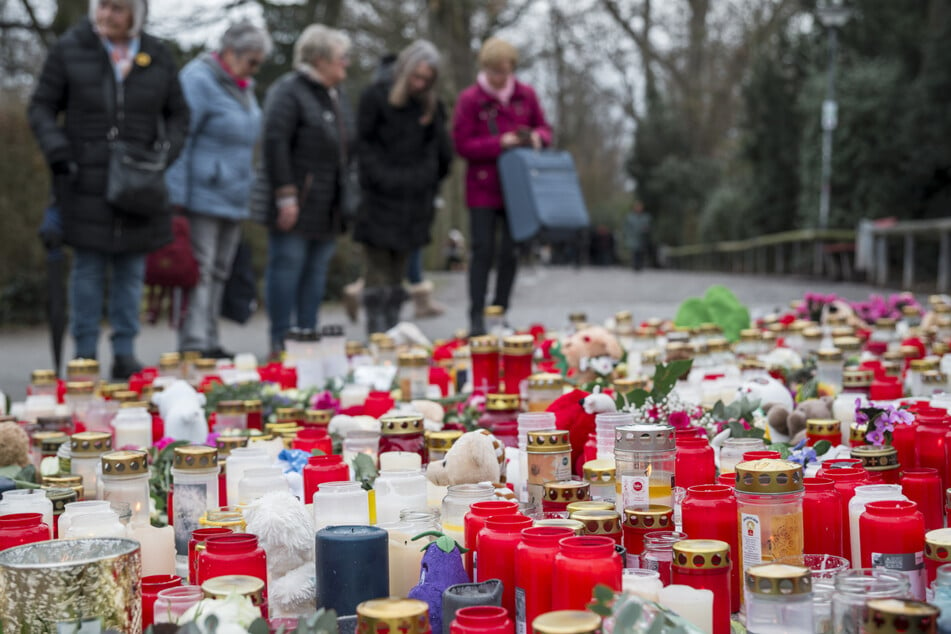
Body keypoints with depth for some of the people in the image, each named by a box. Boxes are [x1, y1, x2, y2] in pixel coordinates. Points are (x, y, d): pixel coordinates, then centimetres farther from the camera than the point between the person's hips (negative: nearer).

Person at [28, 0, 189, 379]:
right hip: (86, 181, -2)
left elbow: (178, 114, 14)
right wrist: (56, 148, -12)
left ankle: (125, 355, 15)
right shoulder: (69, 50, 0)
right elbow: (42, 107, 4)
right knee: (88, 269, 1)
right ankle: (85, 355, 9)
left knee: (131, 270, 6)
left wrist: (167, 150, -3)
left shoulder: (157, 57, 7)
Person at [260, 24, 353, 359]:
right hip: (298, 205, -8)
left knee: (317, 270, 9)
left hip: (328, 206, 8)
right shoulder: (288, 91, -11)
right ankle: (280, 342, 1)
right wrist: (285, 196, -21)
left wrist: (346, 198, 16)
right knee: (287, 266, -4)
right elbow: (275, 143, -18)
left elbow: (346, 146, 21)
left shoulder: (336, 95, 16)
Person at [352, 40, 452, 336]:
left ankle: (393, 331, 12)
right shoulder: (376, 97, -1)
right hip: (381, 198, -4)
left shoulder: (431, 104, 12)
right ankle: (376, 332, -7)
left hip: (414, 200, 4)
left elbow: (440, 149, 17)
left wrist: (430, 183, 8)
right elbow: (363, 143, -3)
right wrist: (380, 178, -11)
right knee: (378, 266, -7)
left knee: (399, 267, 8)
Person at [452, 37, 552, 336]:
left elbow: (544, 128, 15)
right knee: (483, 251, -5)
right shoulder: (470, 99, -5)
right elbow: (462, 145, -8)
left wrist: (537, 137, -9)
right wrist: (500, 143, -18)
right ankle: (476, 318, 0)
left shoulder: (526, 94, 6)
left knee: (510, 253, 6)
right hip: (483, 189, -3)